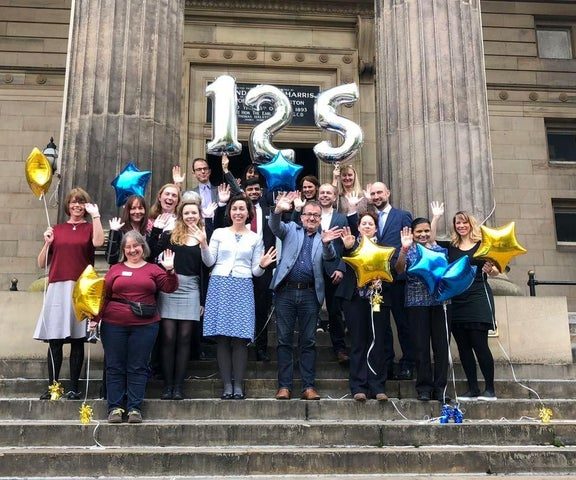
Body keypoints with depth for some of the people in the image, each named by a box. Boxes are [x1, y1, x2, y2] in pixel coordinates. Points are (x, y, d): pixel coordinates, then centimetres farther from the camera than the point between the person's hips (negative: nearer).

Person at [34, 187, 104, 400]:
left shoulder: (90, 227, 9)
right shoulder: (56, 229, 15)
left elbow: (98, 242, -17)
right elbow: (42, 264, 14)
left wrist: (95, 215, -11)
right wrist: (47, 242, -1)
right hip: (58, 288, 2)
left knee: (77, 340, 1)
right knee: (54, 340, -1)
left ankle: (74, 387, 8)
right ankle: (52, 386, 6)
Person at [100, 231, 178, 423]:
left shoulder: (153, 269, 9)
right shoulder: (115, 269, 11)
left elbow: (169, 288, 1)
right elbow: (104, 295, 8)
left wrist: (170, 270, -15)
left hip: (145, 325, -1)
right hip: (114, 324, 1)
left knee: (138, 368, 1)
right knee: (115, 367, 4)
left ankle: (135, 408, 6)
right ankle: (115, 408, 10)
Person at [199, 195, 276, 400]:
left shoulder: (255, 238, 12)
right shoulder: (219, 233, 10)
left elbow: (255, 271, 11)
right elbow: (209, 262, 6)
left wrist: (262, 266, -10)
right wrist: (203, 245, -9)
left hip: (243, 288, 0)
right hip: (220, 286, 0)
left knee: (240, 337, -5)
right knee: (222, 337, -2)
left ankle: (238, 385, 2)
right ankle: (227, 385, 4)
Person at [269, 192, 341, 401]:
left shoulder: (323, 238, 13)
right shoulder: (291, 229, 12)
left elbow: (329, 256, -6)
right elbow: (275, 226, -7)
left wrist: (326, 243, -29)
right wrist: (278, 210, -29)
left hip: (310, 294, 1)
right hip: (285, 291, 0)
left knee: (308, 341, 3)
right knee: (284, 340, 2)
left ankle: (308, 386, 7)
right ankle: (284, 386, 7)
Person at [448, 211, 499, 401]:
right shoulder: (451, 247, 15)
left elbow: (495, 271, 3)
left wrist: (490, 269, -17)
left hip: (478, 299, -4)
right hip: (456, 301, 4)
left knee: (479, 344, -10)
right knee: (463, 347, 4)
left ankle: (490, 389, -2)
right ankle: (473, 389, 10)